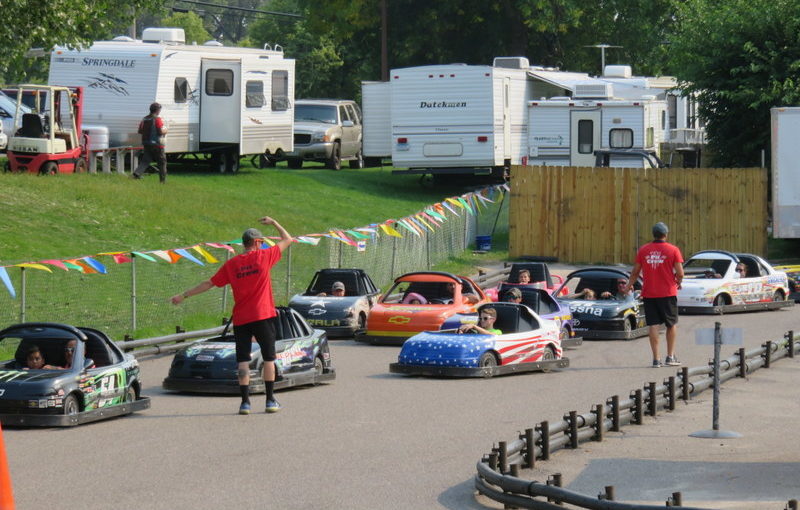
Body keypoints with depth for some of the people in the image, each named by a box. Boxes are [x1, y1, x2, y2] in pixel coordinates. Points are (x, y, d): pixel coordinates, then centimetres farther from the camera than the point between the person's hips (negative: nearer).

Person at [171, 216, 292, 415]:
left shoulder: (231, 264, 3)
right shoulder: (264, 257, -3)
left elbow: (208, 283, 8)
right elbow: (287, 240, 10)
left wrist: (183, 296, 18)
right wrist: (273, 223, 25)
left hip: (240, 319, 2)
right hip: (263, 316, -2)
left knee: (243, 361, 3)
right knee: (268, 358, 8)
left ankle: (245, 402, -3)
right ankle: (270, 401, 8)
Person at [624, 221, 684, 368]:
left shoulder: (643, 250, 1)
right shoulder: (673, 250, -6)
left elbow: (635, 271, 8)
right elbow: (680, 273, -9)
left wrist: (629, 285, 26)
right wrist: (678, 283, 14)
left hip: (648, 294, 2)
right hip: (667, 293, -2)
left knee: (653, 325, 3)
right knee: (672, 324, 13)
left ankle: (656, 359, 0)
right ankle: (670, 357, 13)